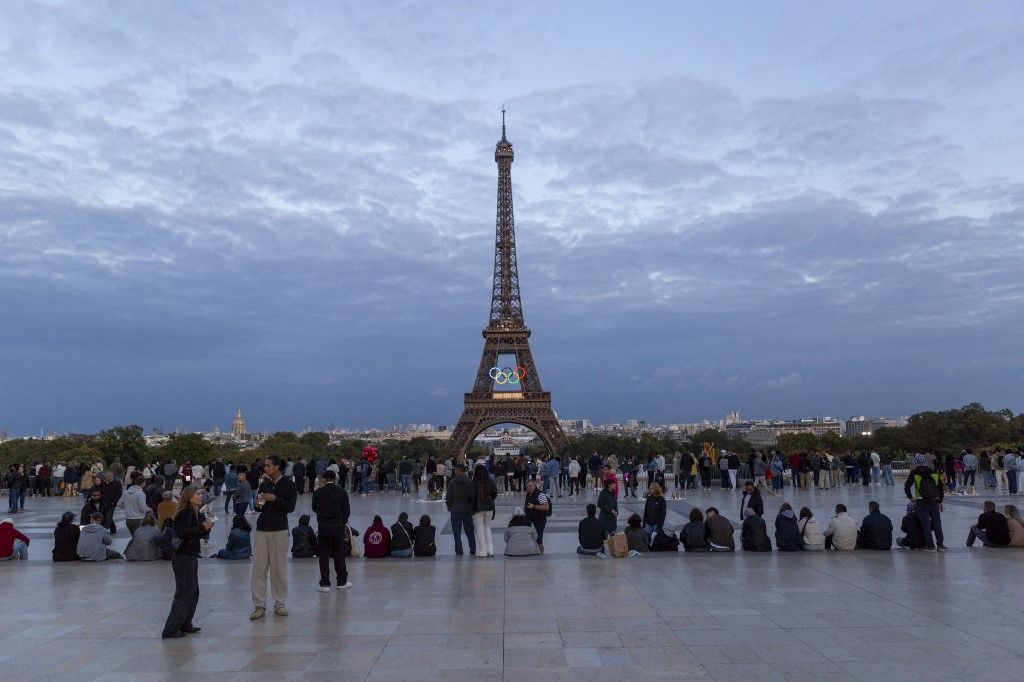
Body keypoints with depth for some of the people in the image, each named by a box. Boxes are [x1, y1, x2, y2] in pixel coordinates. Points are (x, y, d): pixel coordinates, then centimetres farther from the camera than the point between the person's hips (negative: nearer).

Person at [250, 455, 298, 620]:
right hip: (262, 529, 4)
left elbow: (290, 507, -9)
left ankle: (279, 603, 15)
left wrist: (274, 499, -19)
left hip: (279, 529, -4)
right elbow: (259, 508, 17)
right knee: (258, 568, 1)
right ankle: (259, 605, 9)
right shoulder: (264, 484, 10)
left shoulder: (288, 484, -3)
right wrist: (258, 504, -5)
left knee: (279, 568, 2)